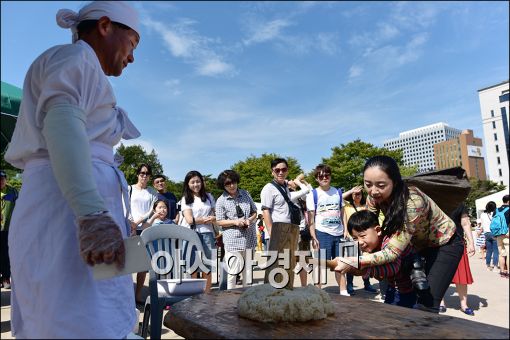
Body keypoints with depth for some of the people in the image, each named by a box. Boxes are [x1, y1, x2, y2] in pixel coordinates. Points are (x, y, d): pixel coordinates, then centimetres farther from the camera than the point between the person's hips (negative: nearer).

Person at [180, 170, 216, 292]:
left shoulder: (208, 197, 15)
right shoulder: (185, 199, 6)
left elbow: (215, 216, 13)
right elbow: (190, 220, -5)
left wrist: (214, 219, -9)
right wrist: (207, 219, 1)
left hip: (207, 233, 2)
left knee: (207, 267, 4)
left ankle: (207, 293, 13)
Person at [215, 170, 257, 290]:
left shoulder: (245, 194, 6)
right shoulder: (221, 201, -5)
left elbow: (254, 212, 12)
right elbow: (219, 221, -4)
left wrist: (249, 220, -9)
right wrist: (235, 222, -18)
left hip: (249, 237, 4)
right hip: (232, 239, -4)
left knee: (247, 268, 15)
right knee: (233, 270, -4)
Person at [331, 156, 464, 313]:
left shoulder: (413, 202, -38)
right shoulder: (374, 198, -19)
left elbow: (393, 251, -38)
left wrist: (354, 262, -47)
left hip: (445, 243, -6)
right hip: (420, 244, 6)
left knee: (427, 305, -13)